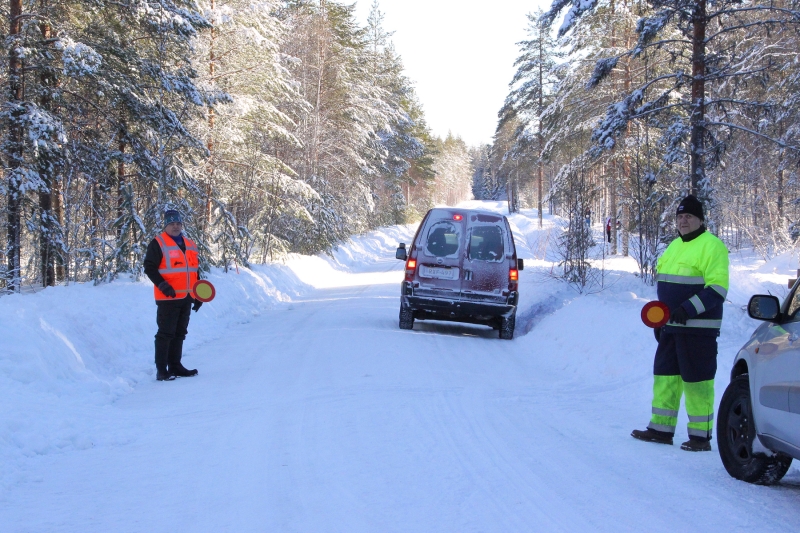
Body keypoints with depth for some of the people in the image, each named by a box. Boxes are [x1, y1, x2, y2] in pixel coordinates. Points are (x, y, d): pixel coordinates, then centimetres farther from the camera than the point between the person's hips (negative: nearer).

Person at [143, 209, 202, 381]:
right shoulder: (158, 243, -5)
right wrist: (163, 285, -20)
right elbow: (149, 268, -9)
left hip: (186, 298, 7)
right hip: (168, 298, -7)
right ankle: (161, 370, -3)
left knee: (180, 333, 12)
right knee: (165, 334, -6)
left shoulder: (190, 245, 16)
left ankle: (175, 366, 20)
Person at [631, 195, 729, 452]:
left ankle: (701, 435, 2)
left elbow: (717, 289, -18)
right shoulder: (675, 246, 17)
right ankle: (661, 429, 18)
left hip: (698, 329, -9)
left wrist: (688, 309, -25)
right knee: (665, 375, 10)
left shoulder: (711, 246, -10)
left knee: (697, 381, -5)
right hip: (671, 326, 9)